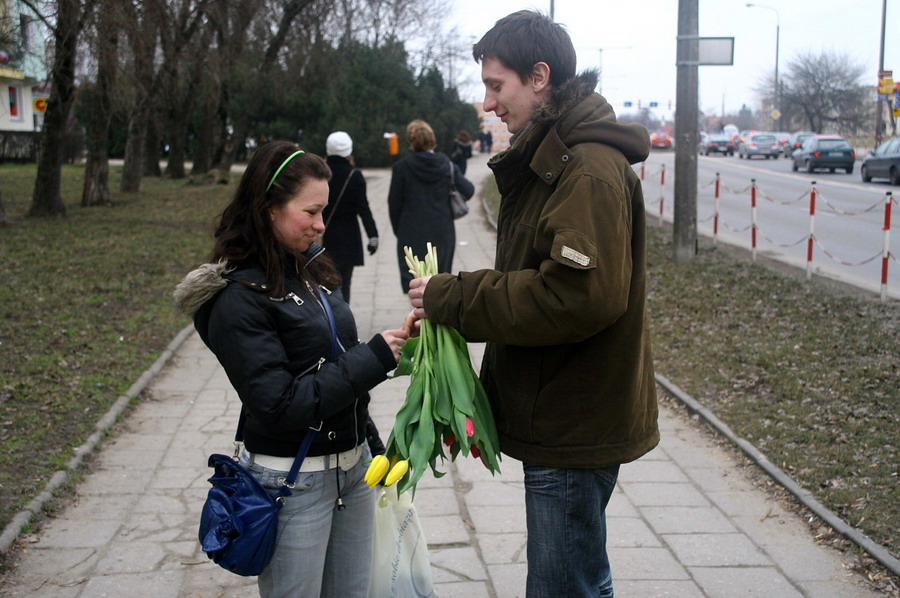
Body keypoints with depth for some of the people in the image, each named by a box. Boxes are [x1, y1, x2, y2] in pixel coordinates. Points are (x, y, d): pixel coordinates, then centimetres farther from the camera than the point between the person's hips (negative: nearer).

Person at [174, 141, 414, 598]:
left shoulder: (310, 266, 3)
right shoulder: (239, 298, -17)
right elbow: (279, 405, -21)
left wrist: (391, 345, 0)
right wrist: (372, 360, -19)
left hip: (353, 463, 7)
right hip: (294, 481, -7)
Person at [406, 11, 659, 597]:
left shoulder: (590, 170, -20)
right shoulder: (549, 158, 14)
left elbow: (577, 295, -29)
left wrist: (452, 298, -20)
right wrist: (449, 298, 3)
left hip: (576, 426, -10)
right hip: (558, 415, 10)